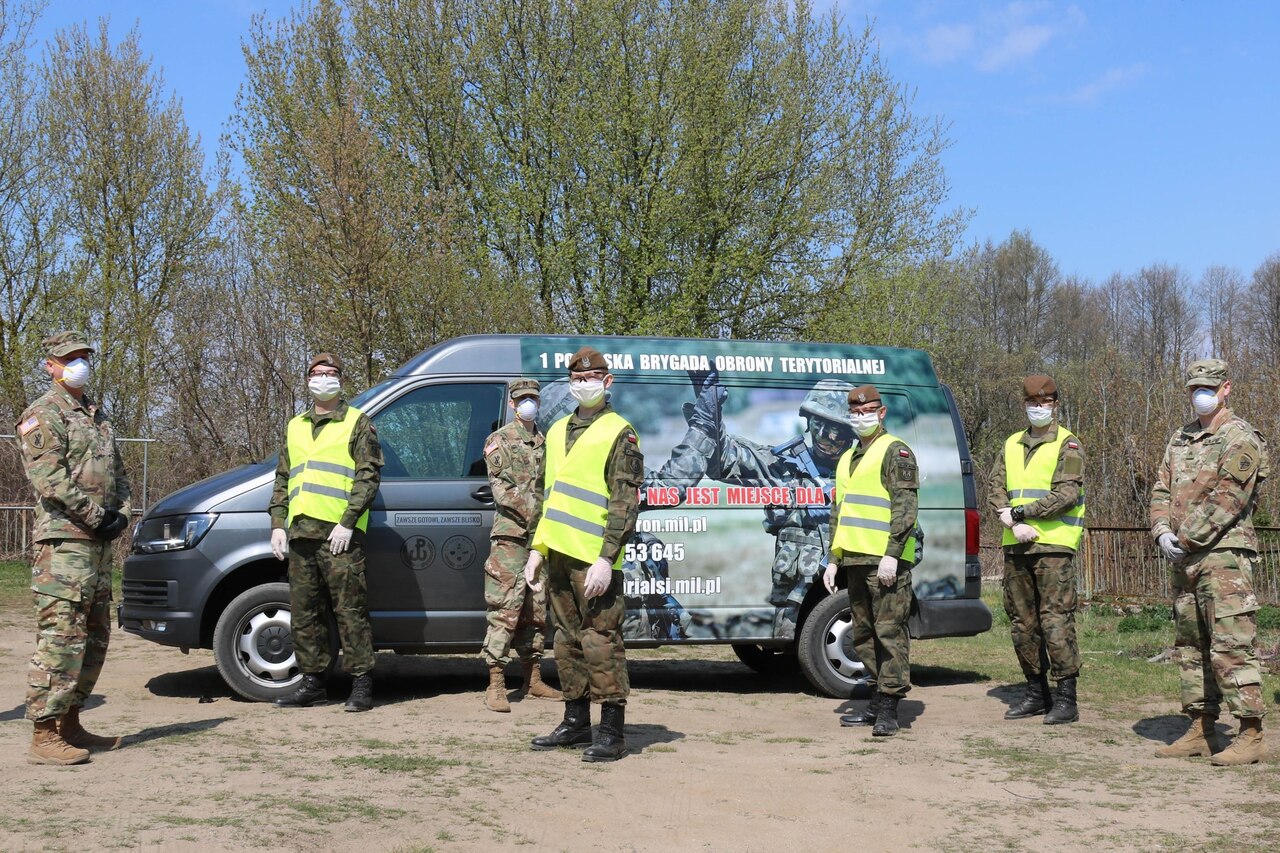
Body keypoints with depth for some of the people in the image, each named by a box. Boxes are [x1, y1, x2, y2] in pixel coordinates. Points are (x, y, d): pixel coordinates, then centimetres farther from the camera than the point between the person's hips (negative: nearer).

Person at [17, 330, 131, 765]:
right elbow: (48, 479, -17)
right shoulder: (43, 416, -5)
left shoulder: (96, 416, 21)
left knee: (94, 638, 13)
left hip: (100, 542, 9)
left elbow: (117, 473, 21)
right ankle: (44, 736, -10)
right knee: (62, 637, -12)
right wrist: (96, 515, -17)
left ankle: (69, 724, 21)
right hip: (64, 539, -9)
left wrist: (121, 513, 2)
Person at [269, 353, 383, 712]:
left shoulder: (357, 423, 4)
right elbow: (282, 479, 22)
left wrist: (347, 522, -14)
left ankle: (362, 683, -2)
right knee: (304, 612, 8)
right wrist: (278, 524, 10)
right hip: (300, 534, 6)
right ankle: (313, 681, 17)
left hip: (339, 535, -6)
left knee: (350, 609, -6)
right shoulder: (296, 427, 22)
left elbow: (369, 476, -4)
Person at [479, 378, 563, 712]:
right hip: (511, 534, -6)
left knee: (536, 608, 11)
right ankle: (495, 686, -10)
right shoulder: (500, 440, 2)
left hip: (541, 535, 6)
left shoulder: (545, 442, 19)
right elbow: (501, 487, -8)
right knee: (506, 608, -11)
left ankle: (533, 681, 19)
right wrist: (530, 510, -18)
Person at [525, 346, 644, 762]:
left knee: (601, 641, -7)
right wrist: (537, 548, 16)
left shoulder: (619, 434, -3)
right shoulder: (558, 431, 19)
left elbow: (625, 502, -10)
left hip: (594, 559, -7)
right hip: (559, 555, 7)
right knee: (567, 640, 13)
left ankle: (611, 733, -2)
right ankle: (576, 723, 23)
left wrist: (605, 559, -18)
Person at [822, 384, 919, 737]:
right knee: (864, 633, 12)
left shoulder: (895, 451, -3)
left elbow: (906, 506, -12)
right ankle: (877, 701, 20)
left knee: (889, 631, -9)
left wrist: (892, 554, -20)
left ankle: (889, 710, -10)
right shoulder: (847, 458, 23)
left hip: (885, 561, -9)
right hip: (855, 560, 9)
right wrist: (834, 560, 20)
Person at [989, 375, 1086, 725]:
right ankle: (1036, 693, 19)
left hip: (1053, 544, -6)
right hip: (1015, 546, 6)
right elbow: (996, 489, 9)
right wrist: (1015, 523, -9)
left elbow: (1066, 495, -13)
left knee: (1056, 621, -9)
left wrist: (1017, 512, -13)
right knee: (1022, 622, 9)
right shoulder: (1012, 445, 17)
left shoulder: (1068, 445, -1)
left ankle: (1066, 699, -4)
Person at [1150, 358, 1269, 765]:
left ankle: (1250, 735, -8)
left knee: (1231, 647, -11)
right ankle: (1200, 731, 17)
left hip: (1224, 555, -8)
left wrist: (1187, 538, -14)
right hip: (1183, 560, 8)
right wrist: (1161, 533, -4)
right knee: (1190, 646, 10)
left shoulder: (1241, 438, -5)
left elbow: (1229, 498, -14)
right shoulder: (1180, 439, 19)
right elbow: (1161, 490, 14)